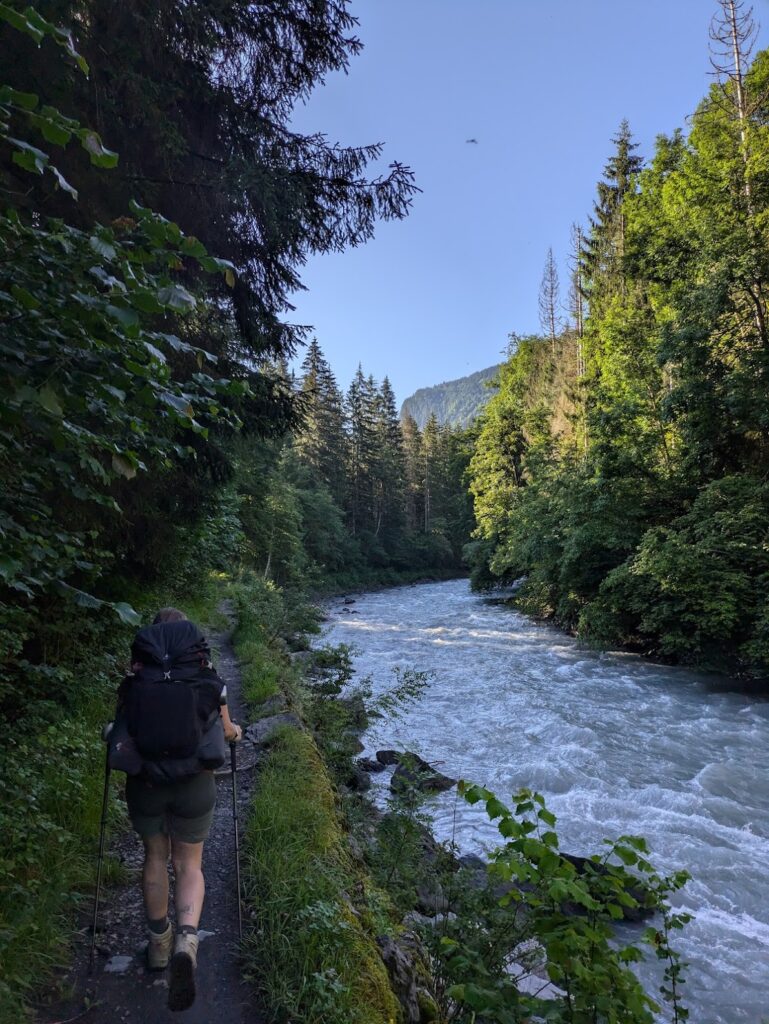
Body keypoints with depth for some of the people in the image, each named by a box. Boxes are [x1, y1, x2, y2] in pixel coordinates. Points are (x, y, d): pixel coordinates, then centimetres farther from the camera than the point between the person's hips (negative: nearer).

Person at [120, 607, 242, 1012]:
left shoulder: (137, 676, -7)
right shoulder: (206, 675, -8)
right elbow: (223, 730, -1)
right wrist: (235, 732, 22)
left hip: (145, 783, 1)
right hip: (194, 785, -1)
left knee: (155, 857, 23)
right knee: (188, 864, 16)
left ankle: (160, 942, 37)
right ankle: (186, 939, -7)